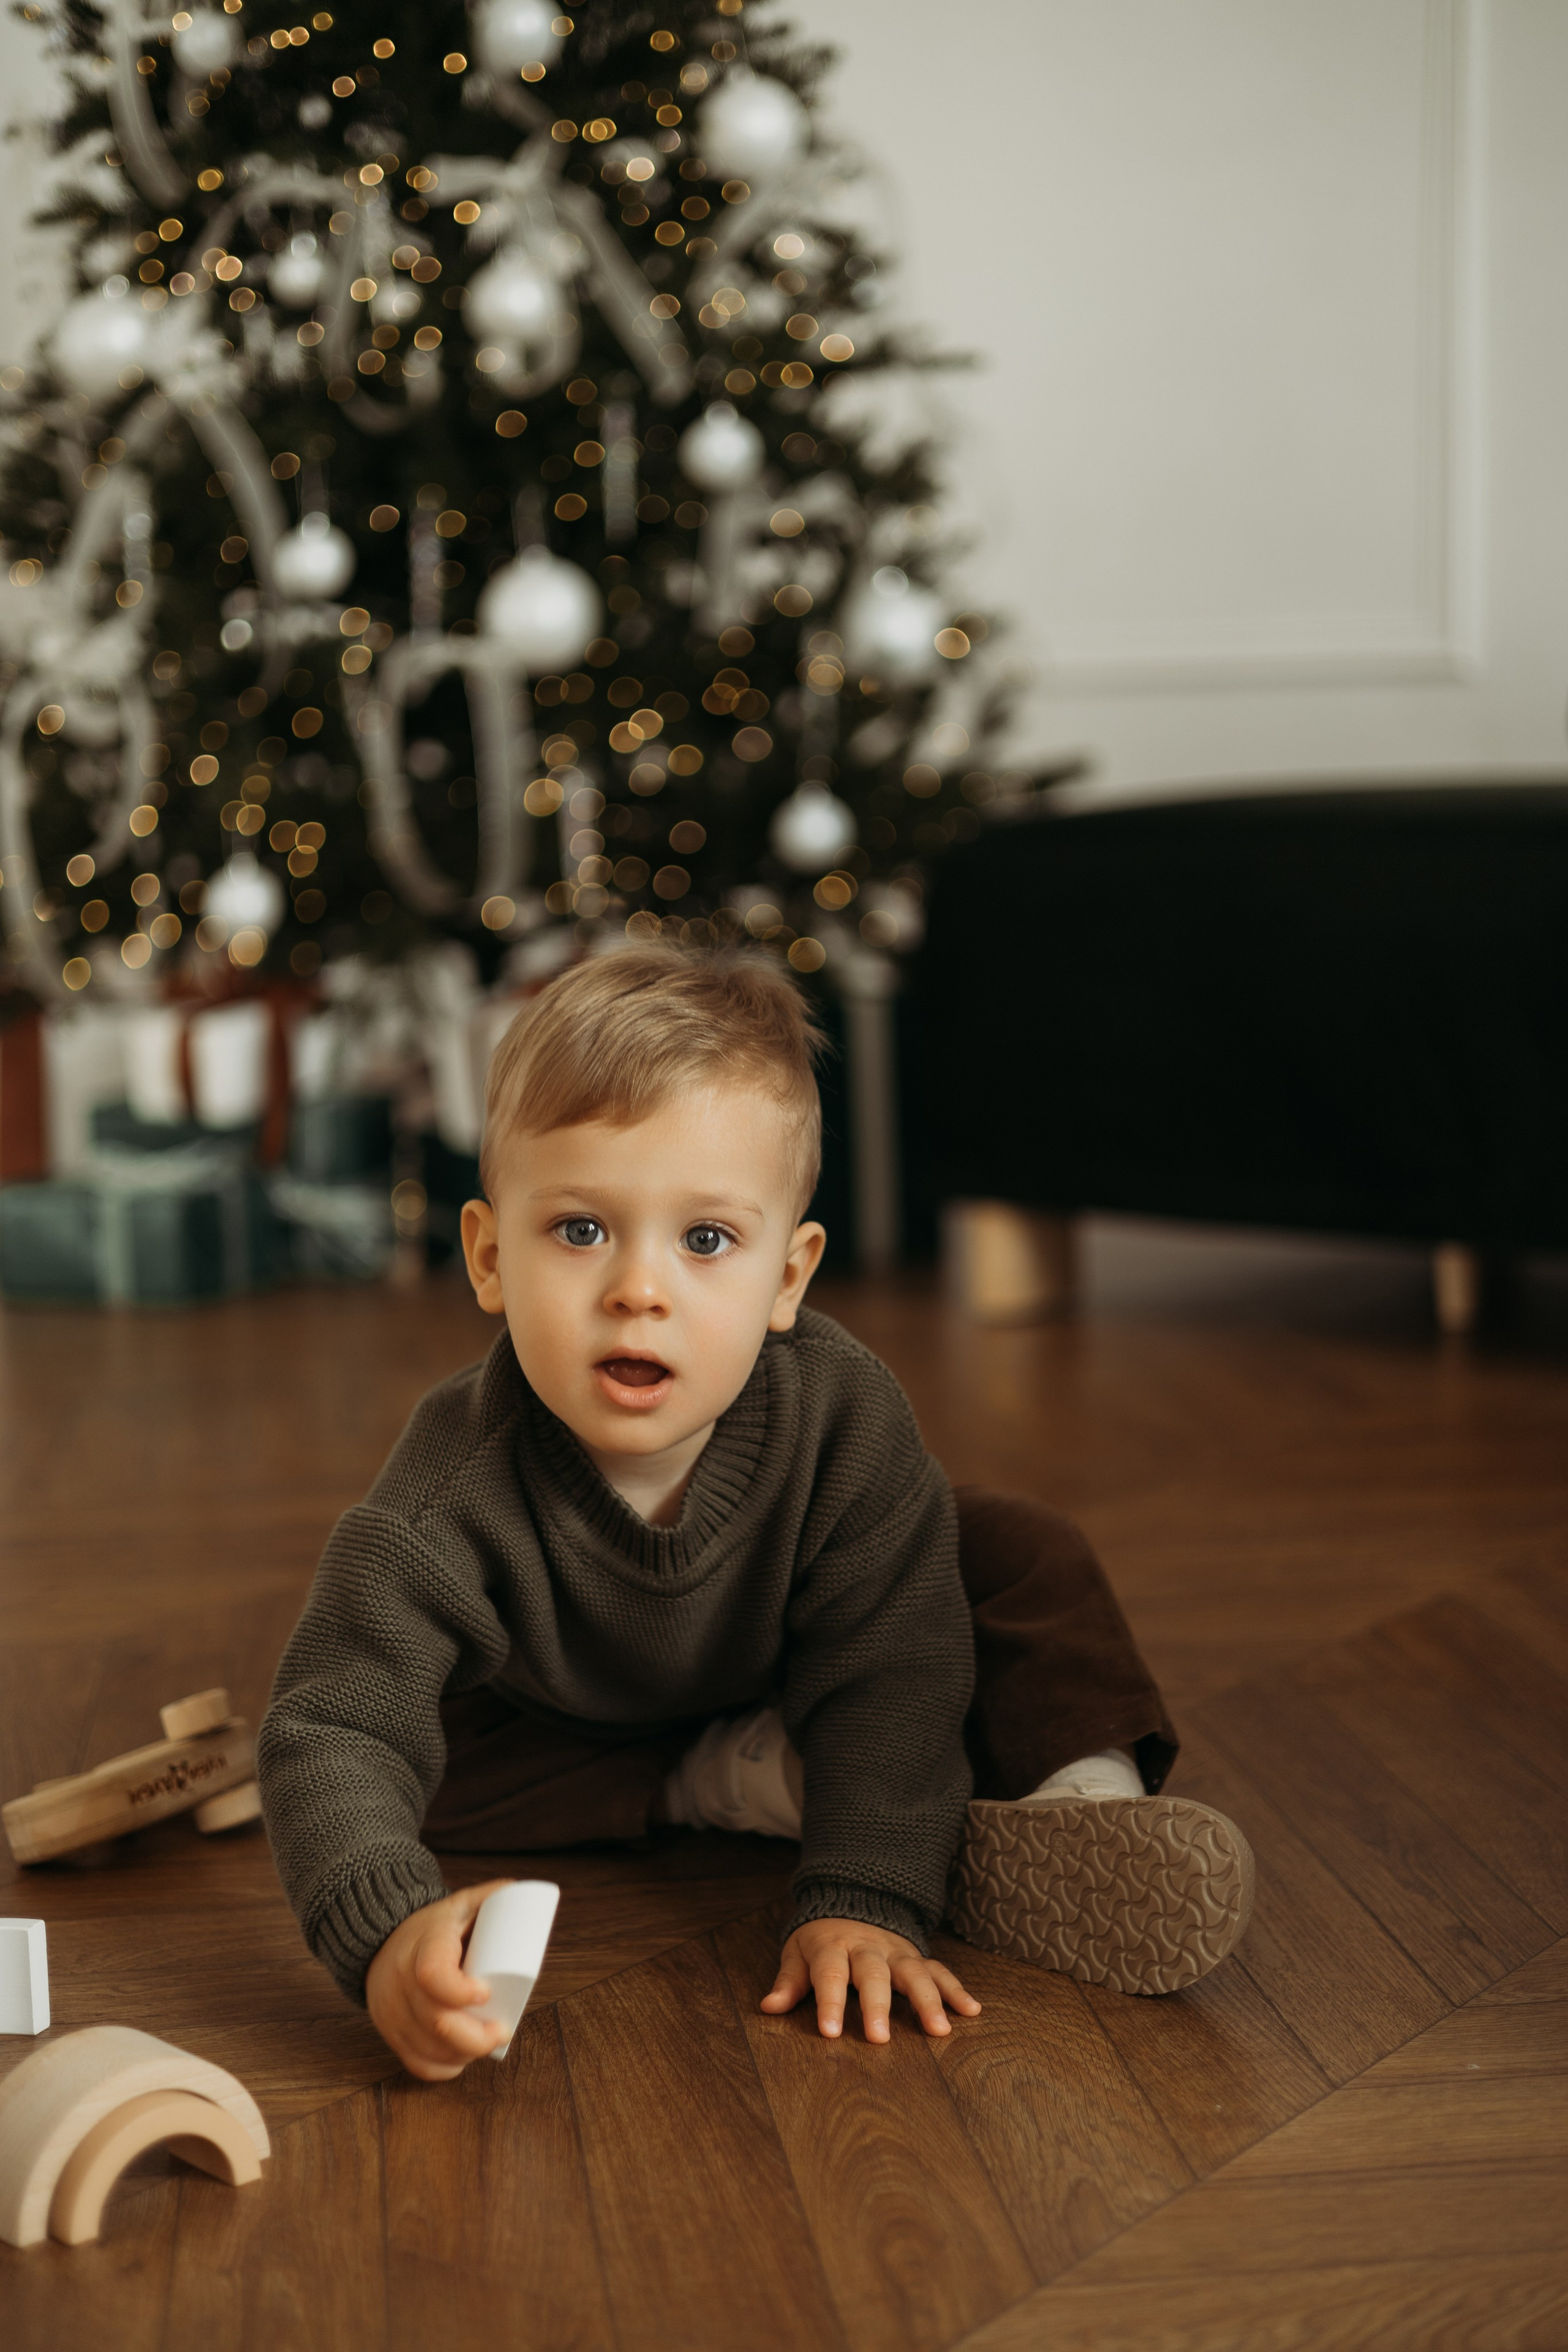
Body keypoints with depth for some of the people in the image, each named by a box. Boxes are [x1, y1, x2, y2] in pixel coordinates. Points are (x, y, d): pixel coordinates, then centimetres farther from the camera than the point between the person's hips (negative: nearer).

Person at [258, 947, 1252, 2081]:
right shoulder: (454, 1498, -40)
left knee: (1025, 1556, -16)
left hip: (786, 1674, 0)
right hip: (558, 1720, 0)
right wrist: (387, 1930, -63)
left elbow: (885, 1675, -32)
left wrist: (863, 1902, -44)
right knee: (432, 1757, -28)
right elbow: (337, 1730, -44)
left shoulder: (843, 1413, -34)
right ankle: (721, 1785, -17)